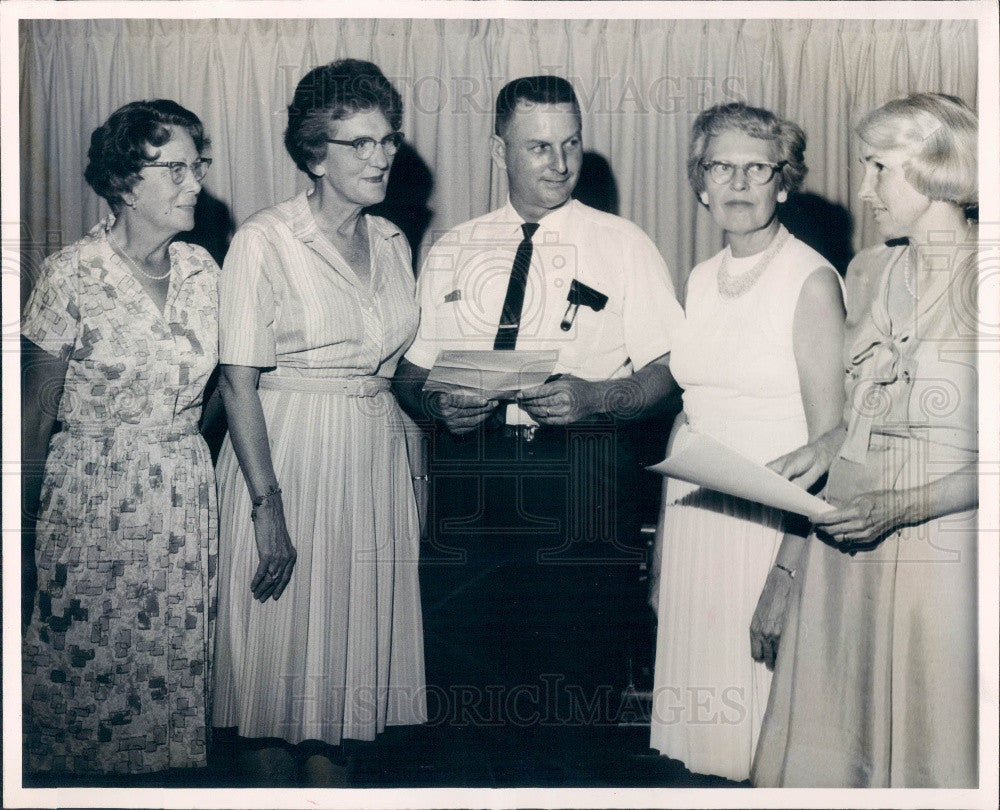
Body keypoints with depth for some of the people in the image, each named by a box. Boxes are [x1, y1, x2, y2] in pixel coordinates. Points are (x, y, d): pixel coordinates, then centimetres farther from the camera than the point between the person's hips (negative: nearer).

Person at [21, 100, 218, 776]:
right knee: (87, 672, 5)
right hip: (93, 498, -4)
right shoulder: (72, 275, -10)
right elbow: (35, 414, -4)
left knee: (178, 669, 10)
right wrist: (24, 517, 0)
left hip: (187, 495, 4)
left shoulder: (202, 270, 3)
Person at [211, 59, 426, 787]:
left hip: (376, 464, 6)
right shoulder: (265, 241, -9)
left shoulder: (393, 243, 10)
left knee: (351, 644, 11)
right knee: (283, 650, 1)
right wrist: (268, 505, -19)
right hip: (288, 459, -5)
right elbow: (239, 383, -13)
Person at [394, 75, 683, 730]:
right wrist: (438, 403, -8)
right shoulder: (451, 251, 14)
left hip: (584, 478, -2)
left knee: (580, 693, -2)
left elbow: (666, 373, 1)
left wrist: (594, 397, -18)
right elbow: (411, 373, 15)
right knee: (463, 693, 3)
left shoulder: (625, 246, 6)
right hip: (469, 476, 2)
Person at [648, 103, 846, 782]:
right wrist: (661, 541, 10)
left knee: (756, 717, 2)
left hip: (768, 519, -6)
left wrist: (789, 569, -20)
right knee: (695, 697, 11)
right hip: (691, 514, 6)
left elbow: (828, 439, -14)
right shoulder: (701, 281, 10)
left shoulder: (811, 280, -10)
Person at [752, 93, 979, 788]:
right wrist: (825, 448, 5)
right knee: (833, 742, 10)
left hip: (940, 545, -6)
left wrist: (898, 505, -19)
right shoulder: (869, 272, 11)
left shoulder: (979, 281, -10)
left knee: (927, 745, 4)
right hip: (848, 544, 6)